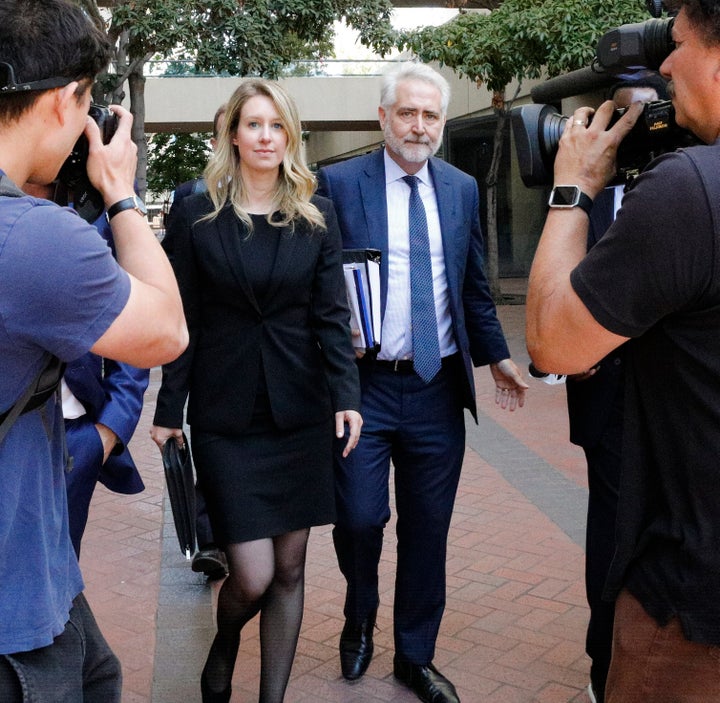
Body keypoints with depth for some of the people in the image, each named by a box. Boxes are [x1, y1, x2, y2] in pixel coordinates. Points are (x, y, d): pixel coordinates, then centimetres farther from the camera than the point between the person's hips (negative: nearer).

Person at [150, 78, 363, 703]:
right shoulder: (198, 214, 1)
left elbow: (332, 314, 2)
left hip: (300, 412, 2)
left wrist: (346, 394, -10)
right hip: (226, 415, -2)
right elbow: (184, 321, 2)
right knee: (252, 576, -4)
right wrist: (169, 410, 2)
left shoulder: (317, 215, 5)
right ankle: (223, 650, 31)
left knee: (289, 568, 8)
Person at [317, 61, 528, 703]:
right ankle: (360, 620, 32)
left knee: (427, 529, 10)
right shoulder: (339, 183, -2)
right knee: (359, 519, -3)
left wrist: (496, 355, 16)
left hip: (438, 388, 3)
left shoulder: (462, 188, 10)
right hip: (362, 383, -3)